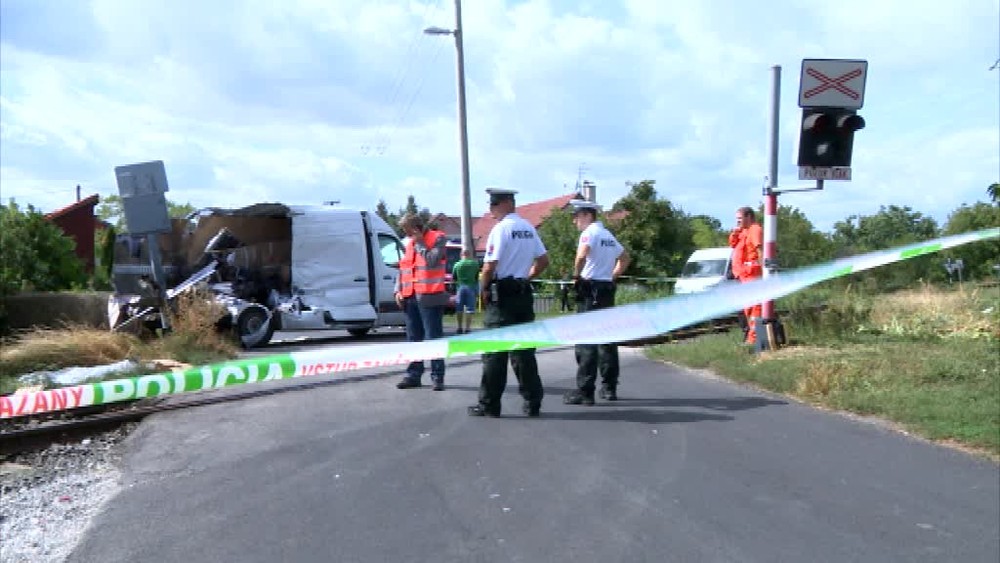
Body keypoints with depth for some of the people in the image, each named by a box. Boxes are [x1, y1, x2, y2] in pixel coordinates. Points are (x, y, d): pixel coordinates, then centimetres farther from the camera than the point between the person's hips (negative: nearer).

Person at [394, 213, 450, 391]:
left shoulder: (437, 238, -2)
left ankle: (437, 376, 1)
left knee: (433, 338, -4)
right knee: (413, 338, 10)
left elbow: (432, 261, -17)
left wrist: (420, 243, -8)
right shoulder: (410, 243, 18)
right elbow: (402, 269, 19)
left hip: (429, 298, -7)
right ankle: (413, 375, 16)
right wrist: (399, 290, 8)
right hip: (410, 298, 7)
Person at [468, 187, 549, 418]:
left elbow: (490, 266, -17)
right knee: (524, 350, 11)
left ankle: (489, 405, 5)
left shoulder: (501, 228, -12)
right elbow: (543, 261, 15)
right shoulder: (529, 228, 11)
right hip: (524, 295, 7)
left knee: (494, 352, 0)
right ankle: (532, 402, 14)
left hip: (502, 295, -7)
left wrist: (483, 290, -3)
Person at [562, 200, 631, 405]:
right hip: (608, 289, 9)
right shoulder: (608, 235, 18)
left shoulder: (590, 232, -9)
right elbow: (625, 258, 31)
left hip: (590, 290, -9)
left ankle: (584, 391, -9)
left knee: (586, 342, -8)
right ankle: (609, 388, 18)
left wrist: (576, 274, -13)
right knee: (607, 339, 13)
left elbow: (582, 255, -29)